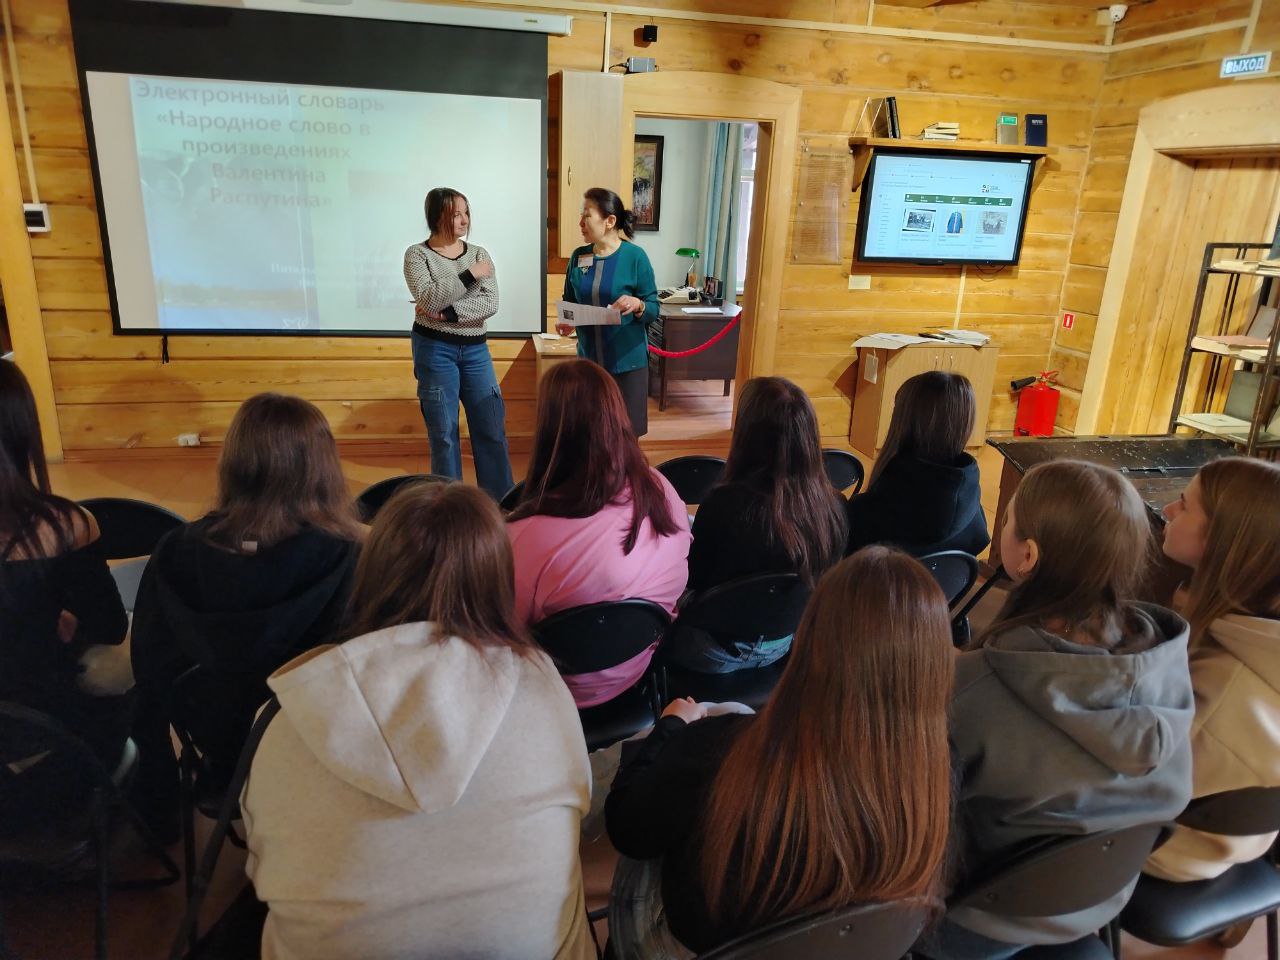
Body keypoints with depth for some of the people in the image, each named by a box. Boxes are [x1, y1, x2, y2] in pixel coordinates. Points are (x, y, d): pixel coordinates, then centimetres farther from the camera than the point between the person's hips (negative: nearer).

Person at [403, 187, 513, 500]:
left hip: (475, 349, 3)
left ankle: (501, 503, 15)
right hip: (434, 350, -3)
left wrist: (445, 312, -17)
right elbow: (428, 299, -19)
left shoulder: (479, 253, 5)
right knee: (444, 431, 3)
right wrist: (469, 275, -18)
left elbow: (490, 304, -8)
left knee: (492, 427, 3)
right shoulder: (417, 254, -3)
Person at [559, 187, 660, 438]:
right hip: (588, 358, 4)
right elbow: (569, 302, 13)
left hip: (627, 360, -4)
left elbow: (654, 310, -7)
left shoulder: (635, 256, -10)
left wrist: (638, 305, -28)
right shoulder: (578, 256, 3)